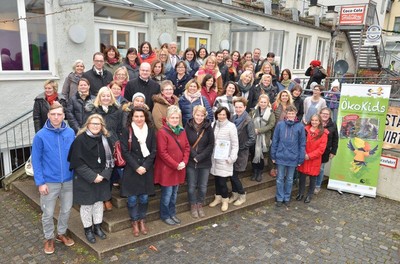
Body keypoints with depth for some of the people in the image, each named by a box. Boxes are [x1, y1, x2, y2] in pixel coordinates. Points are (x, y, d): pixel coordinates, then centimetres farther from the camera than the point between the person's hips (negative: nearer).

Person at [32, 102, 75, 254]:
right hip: (49, 182, -3)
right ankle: (49, 238, 34)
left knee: (66, 210, 18)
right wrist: (40, 182, -12)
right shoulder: (40, 136, -13)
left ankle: (61, 234, 41)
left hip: (68, 180, 3)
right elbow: (36, 160, -8)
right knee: (48, 213, 11)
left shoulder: (71, 133, -4)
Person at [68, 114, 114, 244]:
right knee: (86, 204, 7)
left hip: (101, 178, 4)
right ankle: (88, 229, 25)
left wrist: (103, 175, -11)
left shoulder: (105, 140, 1)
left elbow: (110, 159, 2)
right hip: (84, 179, -4)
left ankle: (97, 227, 31)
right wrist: (92, 177, -18)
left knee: (99, 202, 15)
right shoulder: (80, 140, -13)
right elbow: (78, 163, -15)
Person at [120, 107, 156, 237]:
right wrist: (136, 167, -14)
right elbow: (125, 151, -8)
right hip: (131, 170, -2)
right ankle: (135, 222, 23)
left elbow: (153, 151, 1)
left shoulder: (150, 130, 2)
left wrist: (145, 166, -10)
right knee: (132, 198, 3)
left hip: (147, 169, 2)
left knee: (144, 197, 8)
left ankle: (142, 220, 28)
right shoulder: (127, 130, -6)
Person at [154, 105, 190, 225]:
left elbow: (187, 148, 8)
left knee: (174, 193, 18)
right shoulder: (162, 132, -15)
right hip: (166, 169, -6)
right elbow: (162, 153, -18)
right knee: (167, 194, 4)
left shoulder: (182, 131, 7)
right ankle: (165, 215, 23)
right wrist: (175, 165, -17)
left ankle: (172, 213, 33)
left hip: (179, 169, 6)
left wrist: (184, 162, -7)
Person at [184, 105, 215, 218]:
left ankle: (200, 206, 32)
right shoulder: (188, 126, -7)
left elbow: (211, 145, -6)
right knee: (191, 186, 9)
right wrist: (194, 156, -14)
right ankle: (193, 206, 30)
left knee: (203, 186, 11)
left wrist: (200, 157, -13)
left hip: (205, 162, 1)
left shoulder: (208, 127, -6)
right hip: (191, 162, 0)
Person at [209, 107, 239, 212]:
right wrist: (211, 154, 3)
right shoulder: (214, 124, 5)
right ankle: (218, 197, 31)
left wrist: (232, 158, -13)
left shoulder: (231, 126, -9)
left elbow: (235, 144, -9)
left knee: (222, 180, -3)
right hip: (215, 157, 5)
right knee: (216, 178, 12)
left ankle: (225, 200, 17)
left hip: (225, 158, -5)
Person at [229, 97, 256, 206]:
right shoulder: (234, 118, 3)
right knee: (231, 174, 10)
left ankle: (242, 196, 19)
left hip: (241, 152, -5)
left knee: (234, 175, -1)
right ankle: (235, 194, 29)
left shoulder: (248, 121, -15)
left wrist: (239, 147, -13)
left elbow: (252, 139, -18)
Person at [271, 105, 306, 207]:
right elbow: (275, 141, 1)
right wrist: (273, 155, 0)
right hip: (281, 156, 0)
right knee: (280, 178, 11)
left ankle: (287, 197, 30)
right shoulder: (280, 124, -4)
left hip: (293, 158, 0)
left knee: (289, 179, 15)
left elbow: (302, 144, -1)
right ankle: (280, 198, 25)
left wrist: (301, 159, -2)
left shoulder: (300, 126, -5)